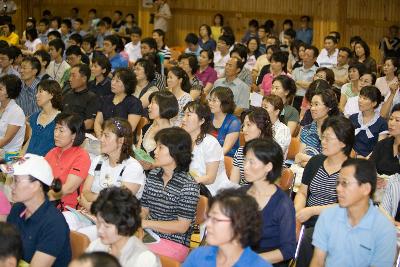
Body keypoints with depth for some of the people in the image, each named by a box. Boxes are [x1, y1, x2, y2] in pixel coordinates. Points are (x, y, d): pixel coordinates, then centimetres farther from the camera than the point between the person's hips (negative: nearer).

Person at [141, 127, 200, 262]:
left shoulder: (189, 186, -11)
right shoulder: (153, 175, 10)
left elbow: (182, 226, -12)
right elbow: (144, 209, 14)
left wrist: (146, 223, -15)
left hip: (174, 244, -6)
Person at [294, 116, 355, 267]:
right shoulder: (315, 162, 12)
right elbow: (302, 192, 16)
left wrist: (312, 210, -16)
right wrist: (297, 211, -5)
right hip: (308, 220, 5)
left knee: (307, 239, -31)